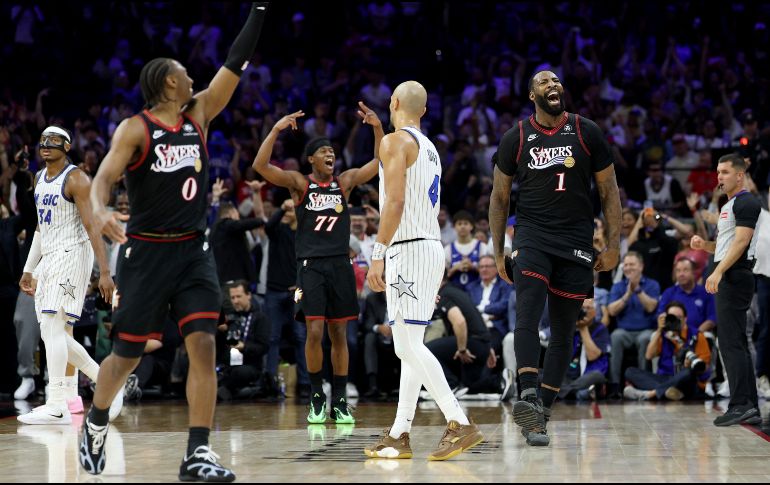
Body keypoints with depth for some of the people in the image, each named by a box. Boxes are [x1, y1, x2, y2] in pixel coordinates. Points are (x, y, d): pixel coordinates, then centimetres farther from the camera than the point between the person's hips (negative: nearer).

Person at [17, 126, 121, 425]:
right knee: (54, 332, 7)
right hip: (49, 258, 9)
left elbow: (92, 227, -17)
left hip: (71, 255, -9)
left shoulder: (76, 179, -11)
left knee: (52, 327, -17)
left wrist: (105, 272, -22)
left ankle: (57, 407, -18)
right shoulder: (39, 179, 16)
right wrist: (29, 269, 21)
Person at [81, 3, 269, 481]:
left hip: (194, 250, 4)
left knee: (203, 346, -10)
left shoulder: (199, 115, 8)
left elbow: (235, 65, 6)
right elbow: (105, 177, -17)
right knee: (127, 355, 4)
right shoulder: (135, 129, -7)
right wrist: (100, 210, -39)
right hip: (146, 252, -4)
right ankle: (96, 423, 32)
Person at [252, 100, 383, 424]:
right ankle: (317, 398, 3)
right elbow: (260, 166, -11)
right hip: (310, 265, -3)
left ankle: (340, 400, 10)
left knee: (339, 334, 4)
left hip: (340, 265, 3)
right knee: (314, 333, -11)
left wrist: (377, 128, -8)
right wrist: (276, 130, -21)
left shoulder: (345, 182, 10)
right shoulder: (298, 183, 1)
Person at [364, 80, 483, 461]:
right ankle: (399, 437, 13)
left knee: (408, 346, -13)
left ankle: (460, 425, -20)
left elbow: (395, 200, -20)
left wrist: (378, 254, -21)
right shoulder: (429, 148, 20)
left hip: (408, 249, -10)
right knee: (410, 347, 10)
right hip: (432, 245, 10)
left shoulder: (395, 141, -8)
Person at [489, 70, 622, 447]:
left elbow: (609, 191, 6)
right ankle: (528, 398, -34)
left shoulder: (587, 133, 3)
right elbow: (499, 197, 11)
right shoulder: (515, 138, 3)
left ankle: (540, 413, 11)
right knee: (526, 317, -23)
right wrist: (498, 253, 6)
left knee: (564, 332, 3)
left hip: (576, 243, 1)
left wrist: (613, 245, -1)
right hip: (532, 236, -1)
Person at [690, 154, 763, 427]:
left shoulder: (746, 204, -9)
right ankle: (751, 408, 11)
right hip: (728, 280, 11)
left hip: (735, 278, -11)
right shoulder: (728, 206, 22)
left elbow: (741, 242, -19)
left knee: (731, 343, -14)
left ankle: (741, 405, -17)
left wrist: (718, 271, -26)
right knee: (737, 344, 10)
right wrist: (703, 245, 9)